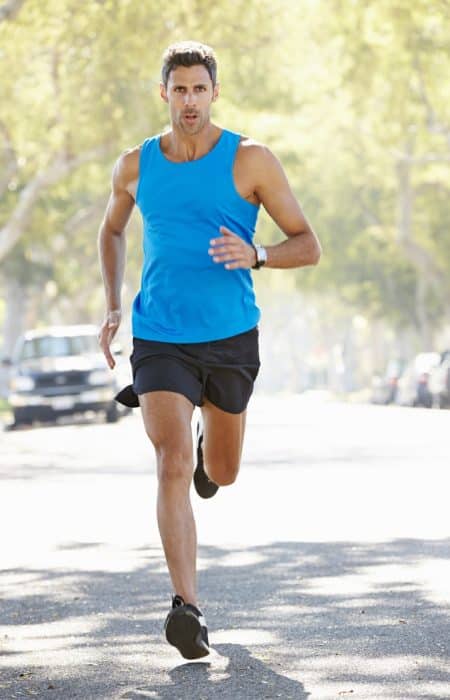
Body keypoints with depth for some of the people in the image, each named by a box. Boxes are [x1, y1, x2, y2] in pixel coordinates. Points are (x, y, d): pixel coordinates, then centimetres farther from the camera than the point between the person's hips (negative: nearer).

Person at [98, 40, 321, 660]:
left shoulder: (250, 161, -5)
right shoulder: (136, 166, 3)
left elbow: (308, 246, -2)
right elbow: (113, 230, 23)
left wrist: (255, 255, -23)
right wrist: (112, 307, 12)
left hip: (231, 337, 0)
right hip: (159, 339, 0)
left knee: (221, 474, 16)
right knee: (174, 467, -18)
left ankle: (207, 439, 55)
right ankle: (187, 609, -20)